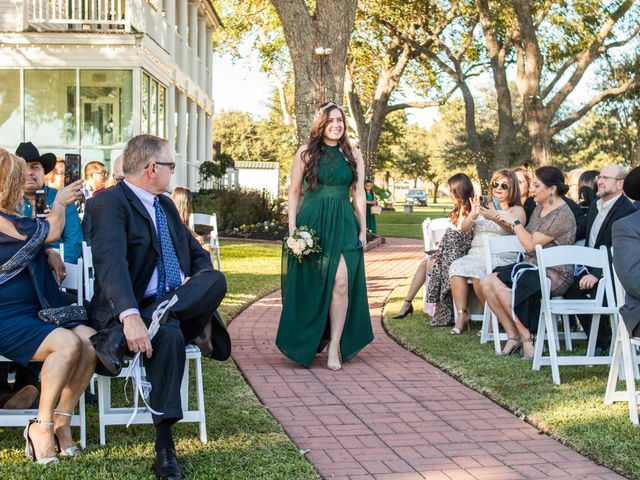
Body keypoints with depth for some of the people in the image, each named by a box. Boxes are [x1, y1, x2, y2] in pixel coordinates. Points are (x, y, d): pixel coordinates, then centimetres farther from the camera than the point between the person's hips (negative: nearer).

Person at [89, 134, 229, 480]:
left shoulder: (166, 205, 18)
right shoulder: (109, 202, -9)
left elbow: (198, 254, 24)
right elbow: (110, 262, -26)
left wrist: (198, 283, -1)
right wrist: (130, 316, -41)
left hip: (177, 301, 6)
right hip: (132, 306, -6)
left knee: (216, 281, -24)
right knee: (169, 334, -38)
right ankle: (164, 445, -30)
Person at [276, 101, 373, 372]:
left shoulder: (353, 155, 11)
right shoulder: (306, 152, 5)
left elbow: (359, 194, 12)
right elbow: (294, 192, 6)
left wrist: (363, 230, 7)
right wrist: (292, 228, -2)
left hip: (343, 225, 1)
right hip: (311, 223, -1)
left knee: (341, 282, -13)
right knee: (310, 286, 2)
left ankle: (335, 345, -8)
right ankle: (307, 343, 17)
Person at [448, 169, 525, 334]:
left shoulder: (517, 210, 10)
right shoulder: (483, 207, 23)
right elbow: (464, 228, 9)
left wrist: (494, 217, -32)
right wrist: (473, 216, -13)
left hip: (501, 257, -4)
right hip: (476, 253, 4)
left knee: (479, 273, -34)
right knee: (456, 267, -27)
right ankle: (461, 315, -24)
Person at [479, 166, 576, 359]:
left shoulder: (562, 216, -14)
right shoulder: (540, 207, 15)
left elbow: (531, 245, -18)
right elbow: (526, 236, 21)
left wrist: (514, 221, -8)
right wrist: (506, 221, 10)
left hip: (554, 276, -9)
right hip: (533, 267, 9)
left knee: (499, 284, -28)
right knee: (486, 282, -11)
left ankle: (527, 339, -18)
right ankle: (513, 336, -8)